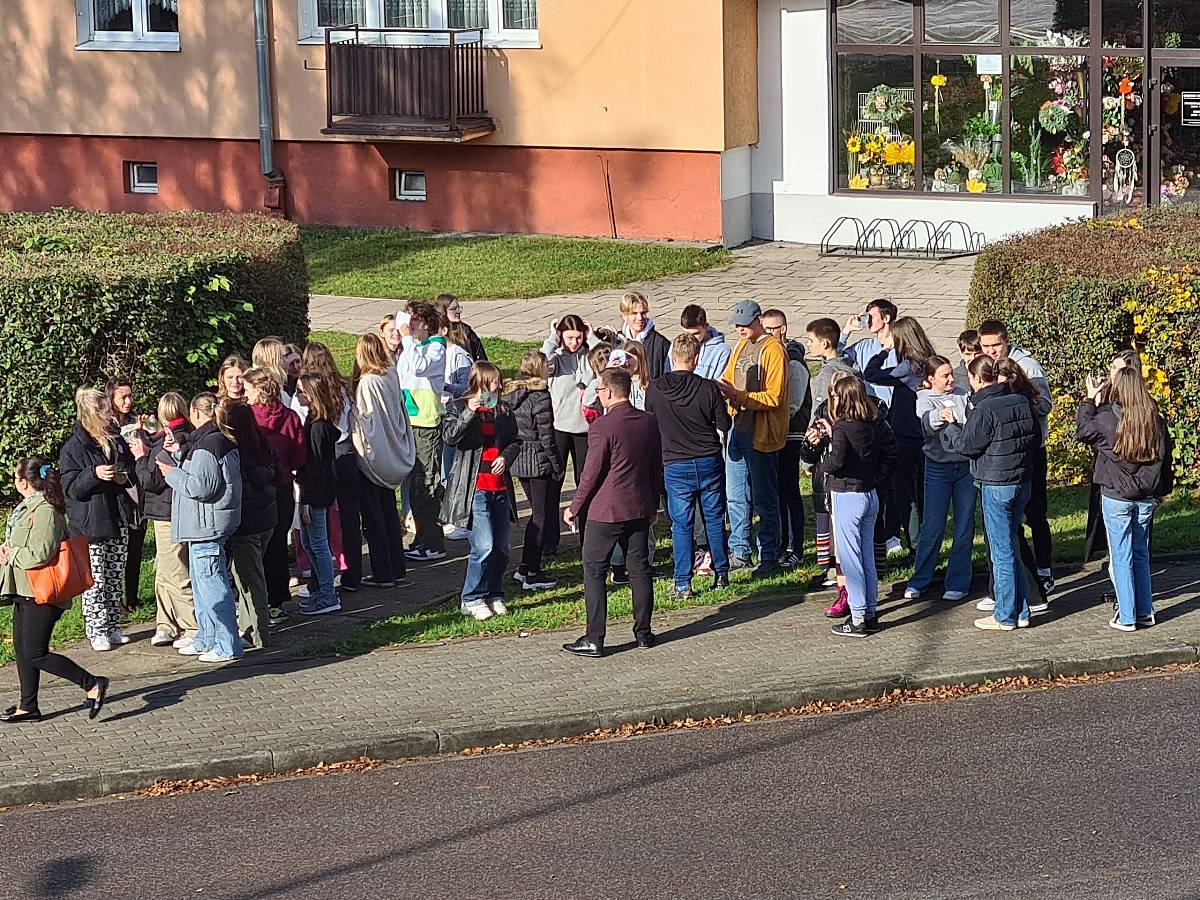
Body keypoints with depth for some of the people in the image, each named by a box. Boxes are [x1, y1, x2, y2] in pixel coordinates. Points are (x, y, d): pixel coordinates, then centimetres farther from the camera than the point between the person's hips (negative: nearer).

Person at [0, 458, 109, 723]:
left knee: (35, 655, -9)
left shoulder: (45, 512, -19)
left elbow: (39, 555, -26)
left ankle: (92, 684, -5)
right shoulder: (28, 508, 12)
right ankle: (28, 706, 23)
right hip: (25, 591, 10)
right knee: (21, 649, 14)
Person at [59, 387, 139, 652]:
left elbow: (133, 474, 22)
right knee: (94, 580, -4)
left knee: (116, 578, 9)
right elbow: (71, 488, -11)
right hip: (90, 524, -6)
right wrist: (94, 474, -26)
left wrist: (125, 476, -1)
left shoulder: (117, 442, 11)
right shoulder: (73, 448, -7)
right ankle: (96, 632, 3)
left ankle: (112, 627, 18)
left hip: (117, 520, 6)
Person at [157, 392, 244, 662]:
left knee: (212, 584, -7)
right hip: (203, 526, 11)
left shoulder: (207, 445, -19)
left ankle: (227, 646, -5)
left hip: (208, 526, -11)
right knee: (201, 583, 20)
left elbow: (201, 486, -24)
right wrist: (179, 453, 14)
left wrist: (172, 473, -12)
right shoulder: (220, 439, 14)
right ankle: (206, 640, 28)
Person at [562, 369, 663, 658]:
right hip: (639, 509, 6)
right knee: (639, 569, 13)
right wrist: (653, 502, 23)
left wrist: (575, 507, -1)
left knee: (594, 572, 2)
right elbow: (657, 467, 12)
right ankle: (643, 633, 18)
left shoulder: (603, 426, -16)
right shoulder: (649, 422, 4)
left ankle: (594, 639, 1)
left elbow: (591, 474, -13)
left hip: (605, 512, -6)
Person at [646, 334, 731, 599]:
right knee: (714, 519, 15)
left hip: (675, 465, 0)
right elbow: (724, 425, -2)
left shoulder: (655, 389, -9)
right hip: (709, 461, 0)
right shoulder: (709, 388, -11)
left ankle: (682, 585, 4)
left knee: (682, 524, 5)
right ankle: (721, 575, 23)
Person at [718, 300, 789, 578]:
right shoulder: (741, 346, 14)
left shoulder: (773, 349, -12)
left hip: (761, 434, -8)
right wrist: (721, 388, -5)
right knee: (736, 497, 13)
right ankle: (739, 553, 23)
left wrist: (739, 396, -25)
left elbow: (773, 397, -18)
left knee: (764, 500, -2)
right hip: (738, 428, 8)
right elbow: (728, 378, 18)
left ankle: (769, 559, 4)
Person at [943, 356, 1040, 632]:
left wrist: (951, 427, 6)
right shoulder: (1021, 402, 5)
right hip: (1022, 482, 7)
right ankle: (1021, 611, 20)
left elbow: (966, 445, -11)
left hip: (996, 486, -7)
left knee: (1002, 552, 0)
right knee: (1010, 547, 17)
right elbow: (1034, 438, 12)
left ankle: (1005, 616, 6)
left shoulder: (984, 410, -18)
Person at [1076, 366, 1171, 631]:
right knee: (1141, 554, 16)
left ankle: (1126, 617, 4)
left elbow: (1083, 430, 3)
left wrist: (1090, 400, 13)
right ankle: (1145, 612, 20)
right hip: (1146, 498, 4)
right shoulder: (1155, 420, -2)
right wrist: (1161, 491, 21)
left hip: (1116, 498, -4)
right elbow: (1165, 455, 9)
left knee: (1121, 557, 3)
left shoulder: (1107, 419, -16)